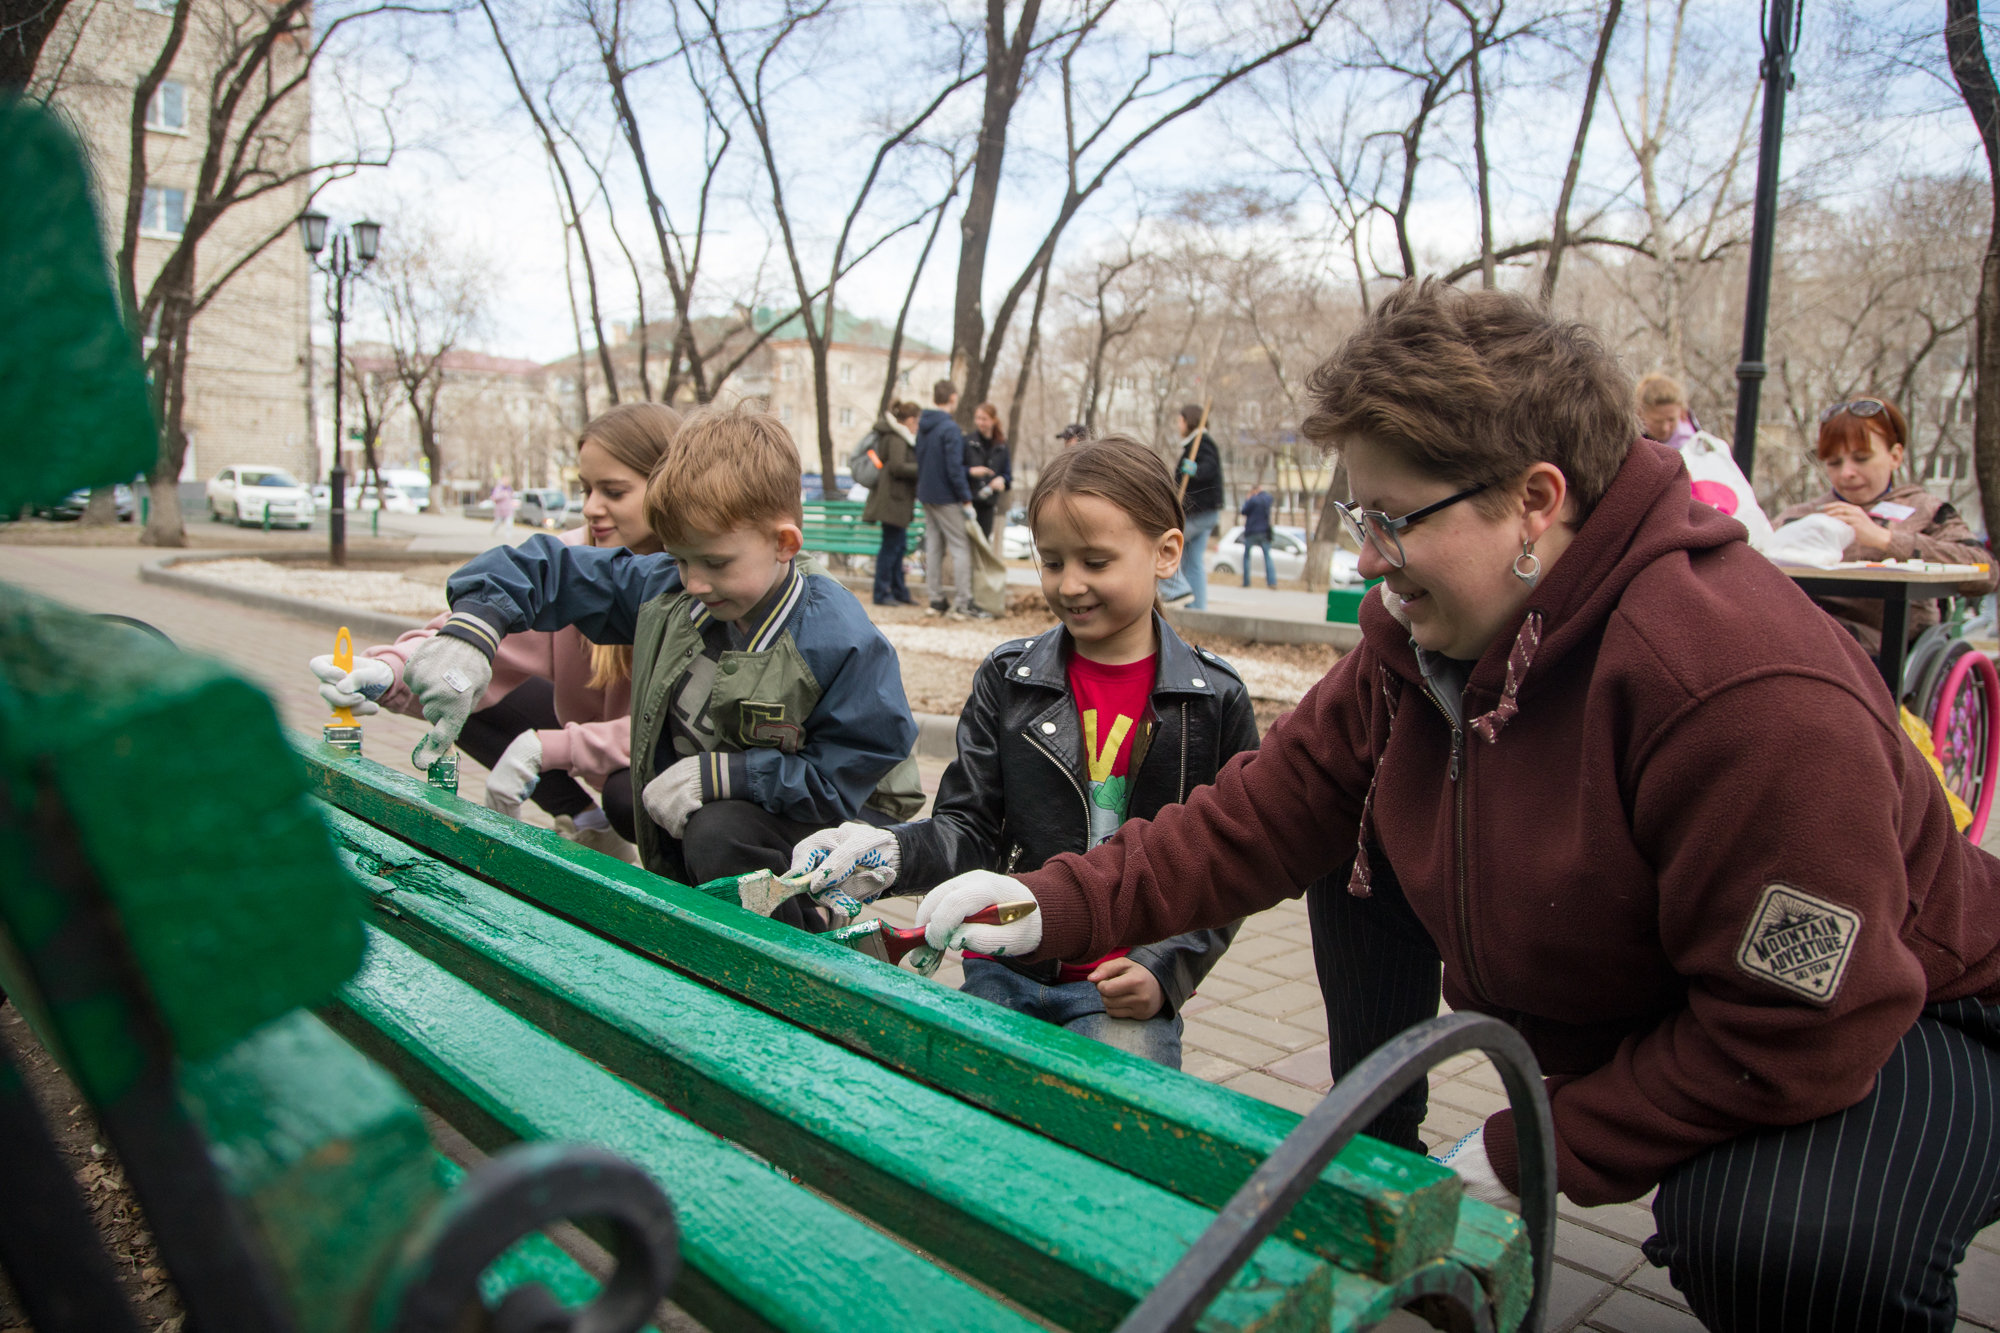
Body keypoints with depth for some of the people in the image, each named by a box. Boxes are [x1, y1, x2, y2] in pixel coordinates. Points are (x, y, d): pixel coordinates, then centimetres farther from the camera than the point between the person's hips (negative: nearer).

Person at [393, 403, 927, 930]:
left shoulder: (840, 639, -22)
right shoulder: (665, 590, -5)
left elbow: (843, 775, -22)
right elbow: (542, 568, 2)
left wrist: (718, 774, -25)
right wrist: (470, 633, -15)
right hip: (682, 835, 6)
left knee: (716, 833, -35)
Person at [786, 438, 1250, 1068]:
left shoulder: (1214, 701, -3)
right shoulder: (1007, 679, 3)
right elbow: (971, 827, 1)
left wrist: (1166, 971, -9)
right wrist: (890, 854, -19)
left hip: (1126, 986, -2)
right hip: (1007, 972, 3)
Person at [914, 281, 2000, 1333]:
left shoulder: (1748, 686, -36)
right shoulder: (1420, 639, -11)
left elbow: (1802, 1029, -30)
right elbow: (1263, 811, -9)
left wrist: (1533, 1152, -22)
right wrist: (1059, 905, -19)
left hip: (1890, 1025, -6)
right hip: (1617, 998, 7)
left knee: (1774, 1235, -38)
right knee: (1357, 843, 1)